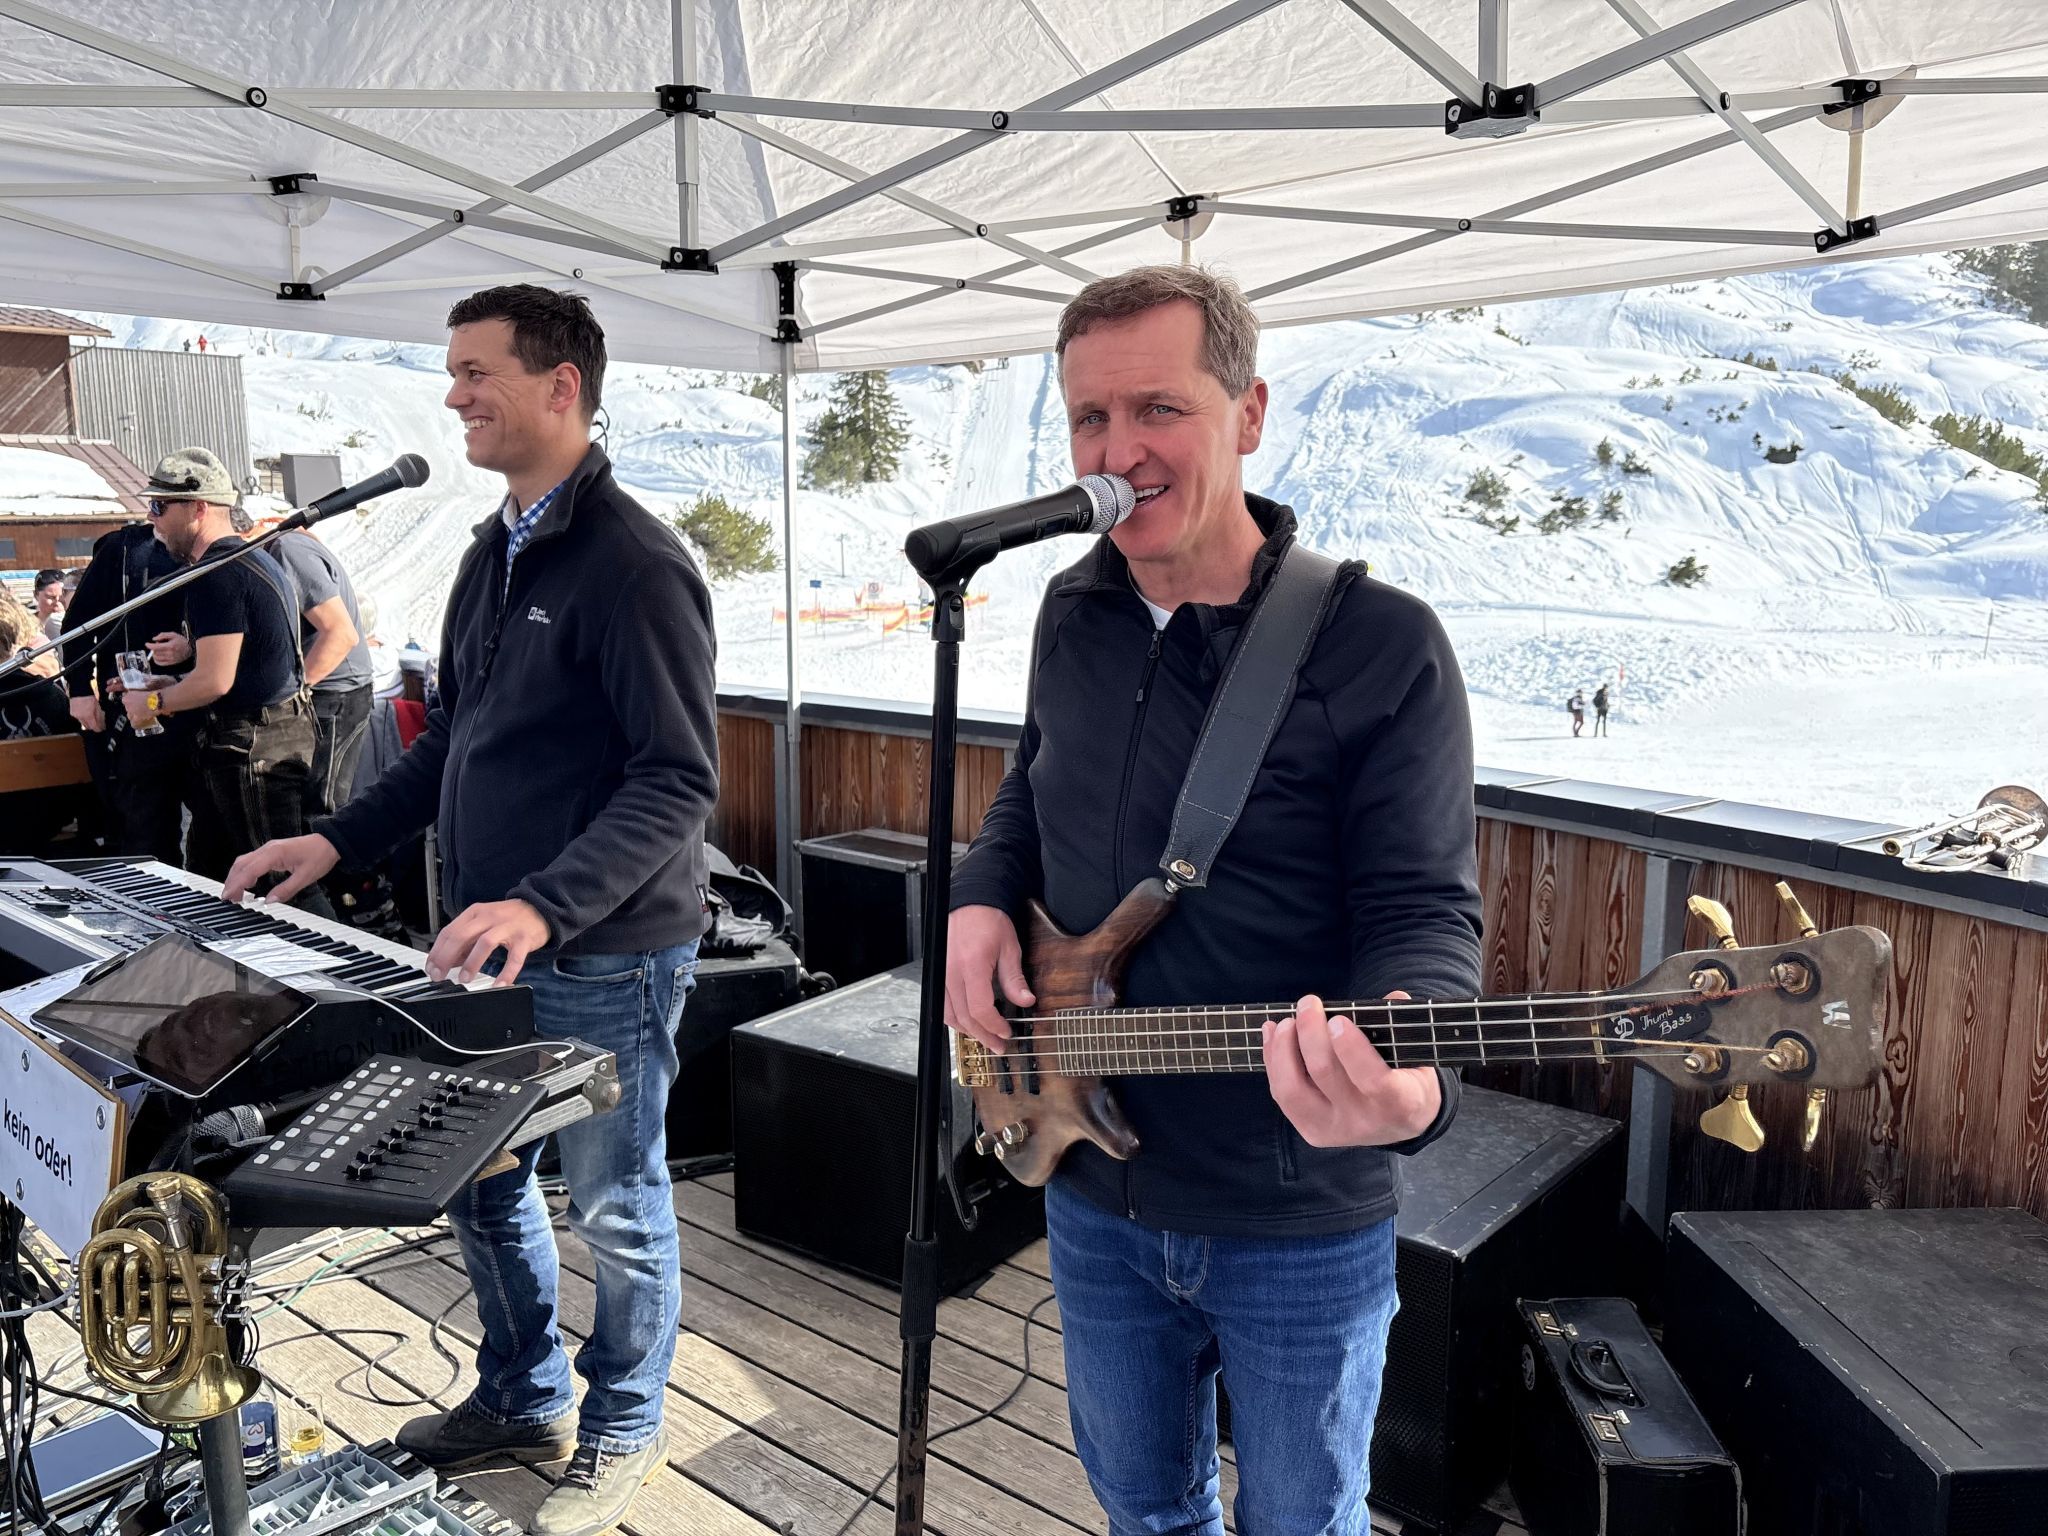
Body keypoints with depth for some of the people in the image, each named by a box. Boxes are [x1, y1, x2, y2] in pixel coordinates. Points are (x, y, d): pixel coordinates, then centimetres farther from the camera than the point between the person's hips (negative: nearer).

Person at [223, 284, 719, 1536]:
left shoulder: (634, 562, -17)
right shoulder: (496, 551, 11)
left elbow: (678, 780, -23)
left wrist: (542, 906, -31)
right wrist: (342, 840, 11)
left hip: (607, 961, -8)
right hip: (491, 948, 9)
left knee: (615, 1211, 9)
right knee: (480, 1181, 21)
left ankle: (621, 1433, 32)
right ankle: (521, 1398, 43)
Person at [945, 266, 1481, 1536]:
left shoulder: (1382, 646, -18)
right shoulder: (1075, 613, 1)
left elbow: (1425, 911, -18)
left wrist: (1405, 1072, -39)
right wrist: (985, 895, -3)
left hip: (1301, 1225, -5)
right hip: (1092, 1189, 5)